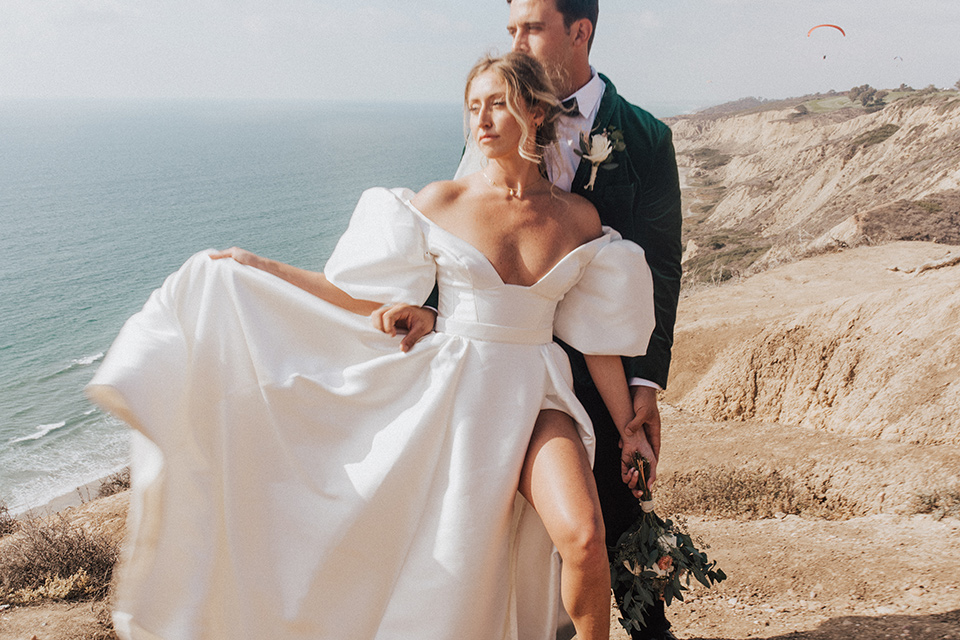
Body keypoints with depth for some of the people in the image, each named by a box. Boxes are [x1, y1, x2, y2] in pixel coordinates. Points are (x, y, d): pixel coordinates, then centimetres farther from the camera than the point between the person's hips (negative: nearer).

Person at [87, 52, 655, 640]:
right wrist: (262, 270, 0)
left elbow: (597, 336, 6)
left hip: (537, 397, 1)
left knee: (584, 538, -20)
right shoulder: (441, 204, -2)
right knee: (454, 572, 5)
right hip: (455, 392, 0)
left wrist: (629, 429, 7)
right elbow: (369, 297, 3)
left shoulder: (579, 218, 2)